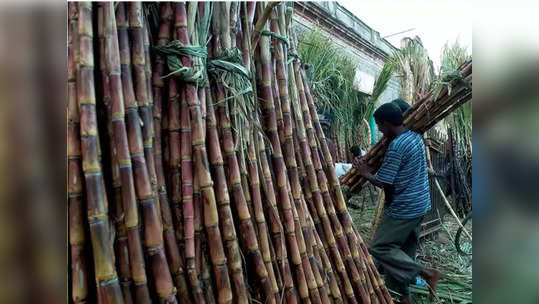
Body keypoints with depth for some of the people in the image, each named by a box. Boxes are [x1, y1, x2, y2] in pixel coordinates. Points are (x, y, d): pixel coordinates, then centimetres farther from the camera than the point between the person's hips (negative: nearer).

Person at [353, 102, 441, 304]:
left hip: (403, 209, -9)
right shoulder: (416, 137, 7)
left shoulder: (396, 147, -23)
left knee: (379, 248, 0)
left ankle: (425, 273, 0)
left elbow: (384, 183, -20)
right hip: (419, 205, 10)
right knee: (403, 251, 17)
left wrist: (366, 173, -4)